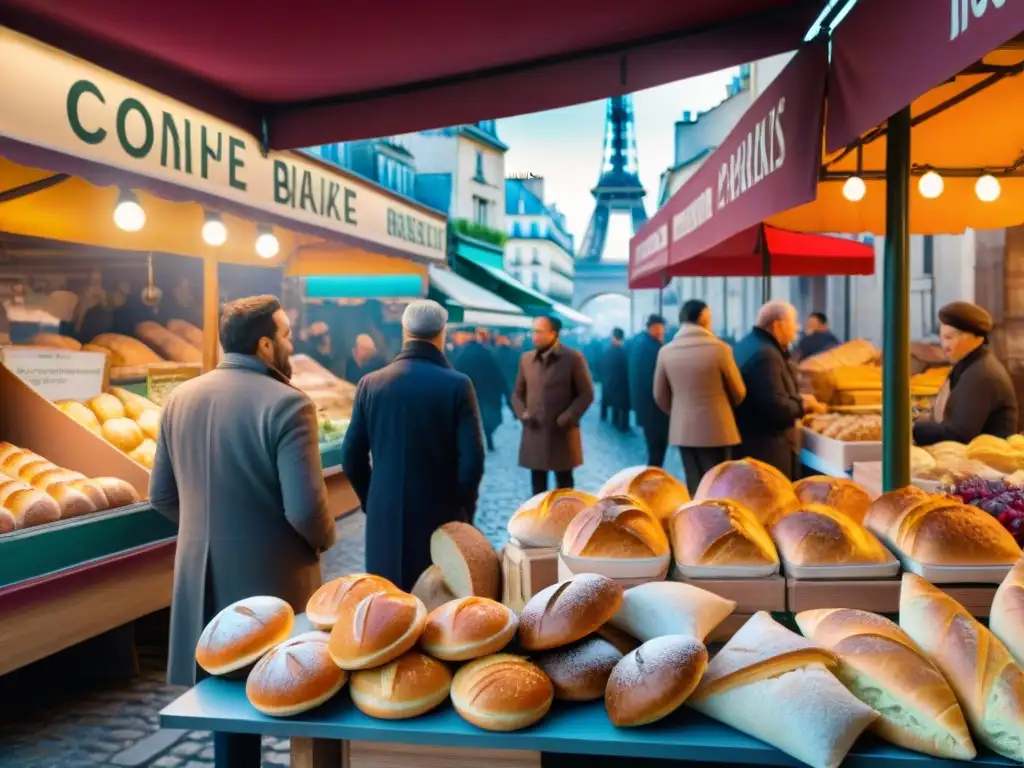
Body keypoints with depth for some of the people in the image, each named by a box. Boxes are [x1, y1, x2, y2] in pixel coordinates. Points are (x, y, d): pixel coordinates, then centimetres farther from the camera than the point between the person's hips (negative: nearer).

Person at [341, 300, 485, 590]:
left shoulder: (371, 384, -2)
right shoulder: (457, 385, -10)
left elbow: (351, 459, 1)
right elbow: (471, 461, -13)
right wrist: (465, 510, 3)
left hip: (386, 518, 3)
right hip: (441, 517, -2)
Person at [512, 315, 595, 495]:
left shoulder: (573, 358, -5)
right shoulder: (526, 358, 8)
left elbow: (586, 394, -3)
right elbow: (517, 393, 15)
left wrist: (568, 417, -14)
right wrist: (522, 413, -3)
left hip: (562, 434, -4)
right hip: (534, 434, 4)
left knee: (564, 485, 7)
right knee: (537, 485, 10)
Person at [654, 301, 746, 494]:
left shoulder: (666, 351, -1)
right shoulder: (719, 348, -11)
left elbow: (660, 395, 7)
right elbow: (738, 393, 0)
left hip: (681, 430, 4)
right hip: (716, 429, -4)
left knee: (693, 486, 12)